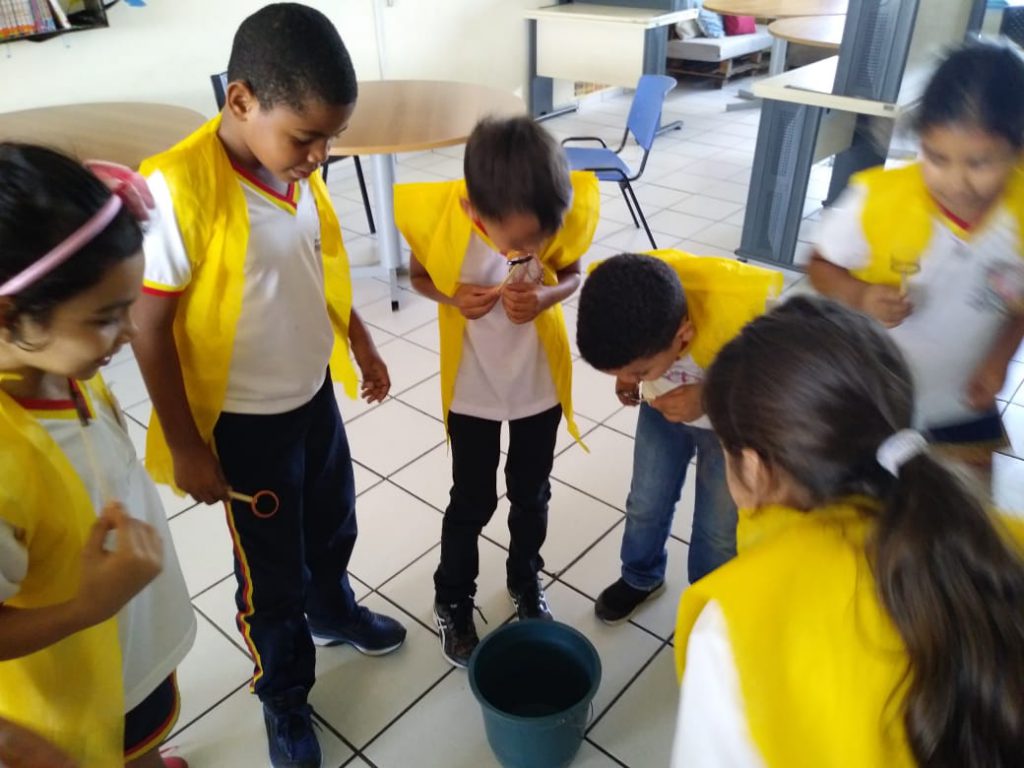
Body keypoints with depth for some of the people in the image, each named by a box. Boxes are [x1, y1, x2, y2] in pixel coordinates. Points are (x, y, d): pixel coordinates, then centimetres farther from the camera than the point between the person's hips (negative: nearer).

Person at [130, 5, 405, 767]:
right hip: (243, 420, -6)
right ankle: (285, 699, 39)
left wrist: (360, 340, 17)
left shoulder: (296, 168, -6)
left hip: (314, 393, 6)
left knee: (332, 525, 27)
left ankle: (333, 611, 57)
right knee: (272, 571, 13)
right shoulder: (179, 187, -26)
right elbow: (150, 327, -19)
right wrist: (185, 445, -14)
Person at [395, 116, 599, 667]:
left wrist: (544, 298, -27)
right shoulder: (435, 213, -27)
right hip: (472, 387, -1)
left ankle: (525, 580, 49)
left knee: (530, 494, 20)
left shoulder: (567, 214, -25)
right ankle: (452, 602, 41)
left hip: (540, 381, 2)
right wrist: (454, 297, -27)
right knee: (472, 502, 14)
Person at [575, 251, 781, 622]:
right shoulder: (616, 290, -32)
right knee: (646, 503, 18)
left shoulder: (752, 304, -44)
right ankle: (641, 579, 48)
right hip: (664, 405, 3)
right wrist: (627, 377, -22)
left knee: (719, 529, 11)